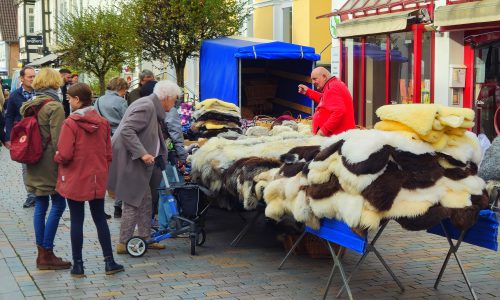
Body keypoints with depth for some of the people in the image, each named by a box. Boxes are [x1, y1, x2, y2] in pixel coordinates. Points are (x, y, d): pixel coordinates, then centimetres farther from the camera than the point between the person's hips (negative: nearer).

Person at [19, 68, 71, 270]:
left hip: (33, 162, 8)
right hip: (49, 163, -8)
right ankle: (47, 254, -2)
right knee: (59, 204, -1)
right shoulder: (54, 106, -13)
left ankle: (42, 253, 14)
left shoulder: (29, 105, 11)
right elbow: (57, 139, -17)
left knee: (40, 205, 11)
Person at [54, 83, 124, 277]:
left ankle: (78, 265, 11)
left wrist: (56, 157, 4)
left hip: (75, 180, -4)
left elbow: (64, 155, -17)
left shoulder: (70, 123, -15)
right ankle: (109, 262, 14)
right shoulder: (103, 122, 1)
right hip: (97, 180, 4)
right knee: (100, 219, 13)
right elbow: (108, 153, 6)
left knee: (77, 221, 5)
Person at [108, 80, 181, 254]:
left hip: (136, 163, 11)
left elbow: (153, 139, 23)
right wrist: (142, 153, -29)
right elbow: (126, 130, -27)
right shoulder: (146, 107, -18)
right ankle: (123, 244, 5)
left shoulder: (152, 108, 15)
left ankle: (144, 238, 25)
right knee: (133, 203, -4)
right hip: (128, 163, -11)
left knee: (145, 201, 16)